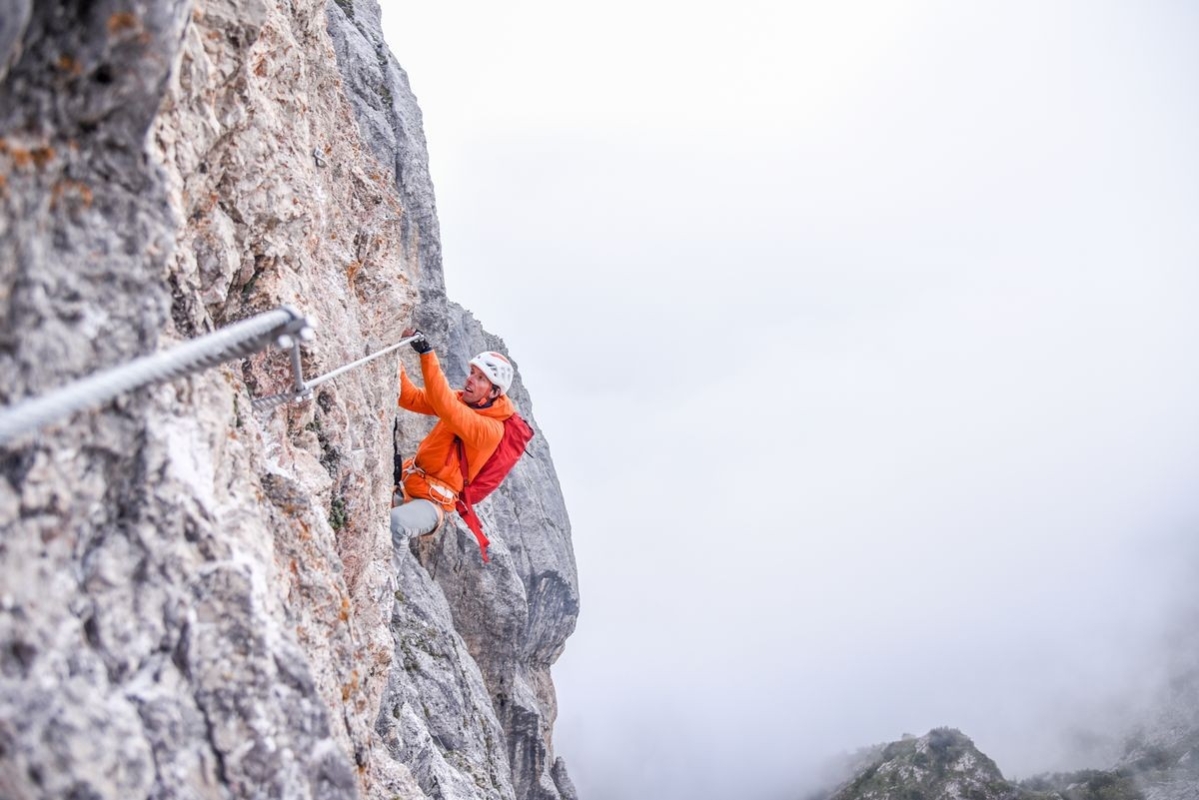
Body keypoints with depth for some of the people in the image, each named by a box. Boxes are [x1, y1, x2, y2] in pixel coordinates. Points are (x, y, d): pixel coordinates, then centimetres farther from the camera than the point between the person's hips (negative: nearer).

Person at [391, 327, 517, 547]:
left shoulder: (492, 429, -20)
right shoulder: (461, 400, 4)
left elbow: (445, 407, -34)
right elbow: (410, 398, 3)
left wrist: (427, 354, -37)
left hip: (431, 503, -9)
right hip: (406, 481, 9)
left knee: (394, 524, -37)